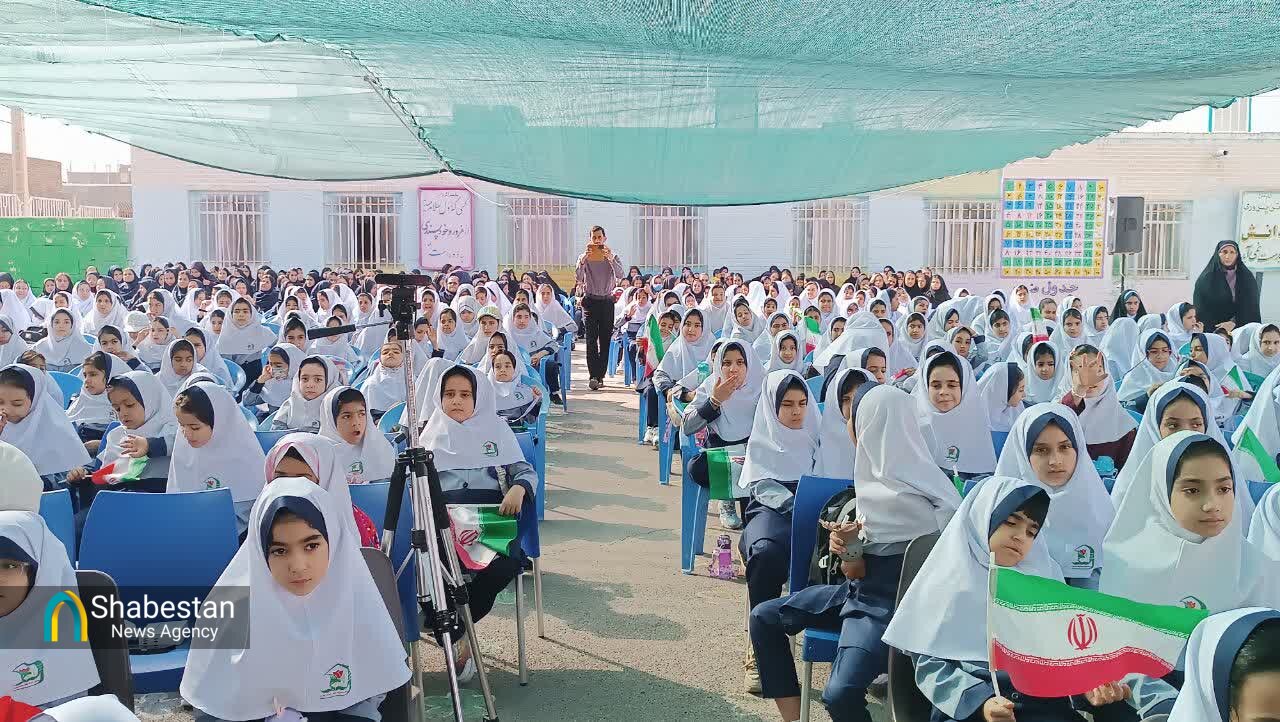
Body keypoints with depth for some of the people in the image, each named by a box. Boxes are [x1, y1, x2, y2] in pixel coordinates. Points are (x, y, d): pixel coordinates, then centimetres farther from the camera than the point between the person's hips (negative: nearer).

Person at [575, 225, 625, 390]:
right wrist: (582, 261, -22)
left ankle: (600, 375, 11)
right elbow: (578, 278, -8)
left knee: (605, 339, 3)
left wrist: (611, 259, -23)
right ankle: (593, 376, -17)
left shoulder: (612, 256, 7)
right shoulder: (584, 257, 6)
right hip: (590, 301, -1)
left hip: (607, 301, 1)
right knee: (591, 339, -10)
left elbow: (620, 275, -10)